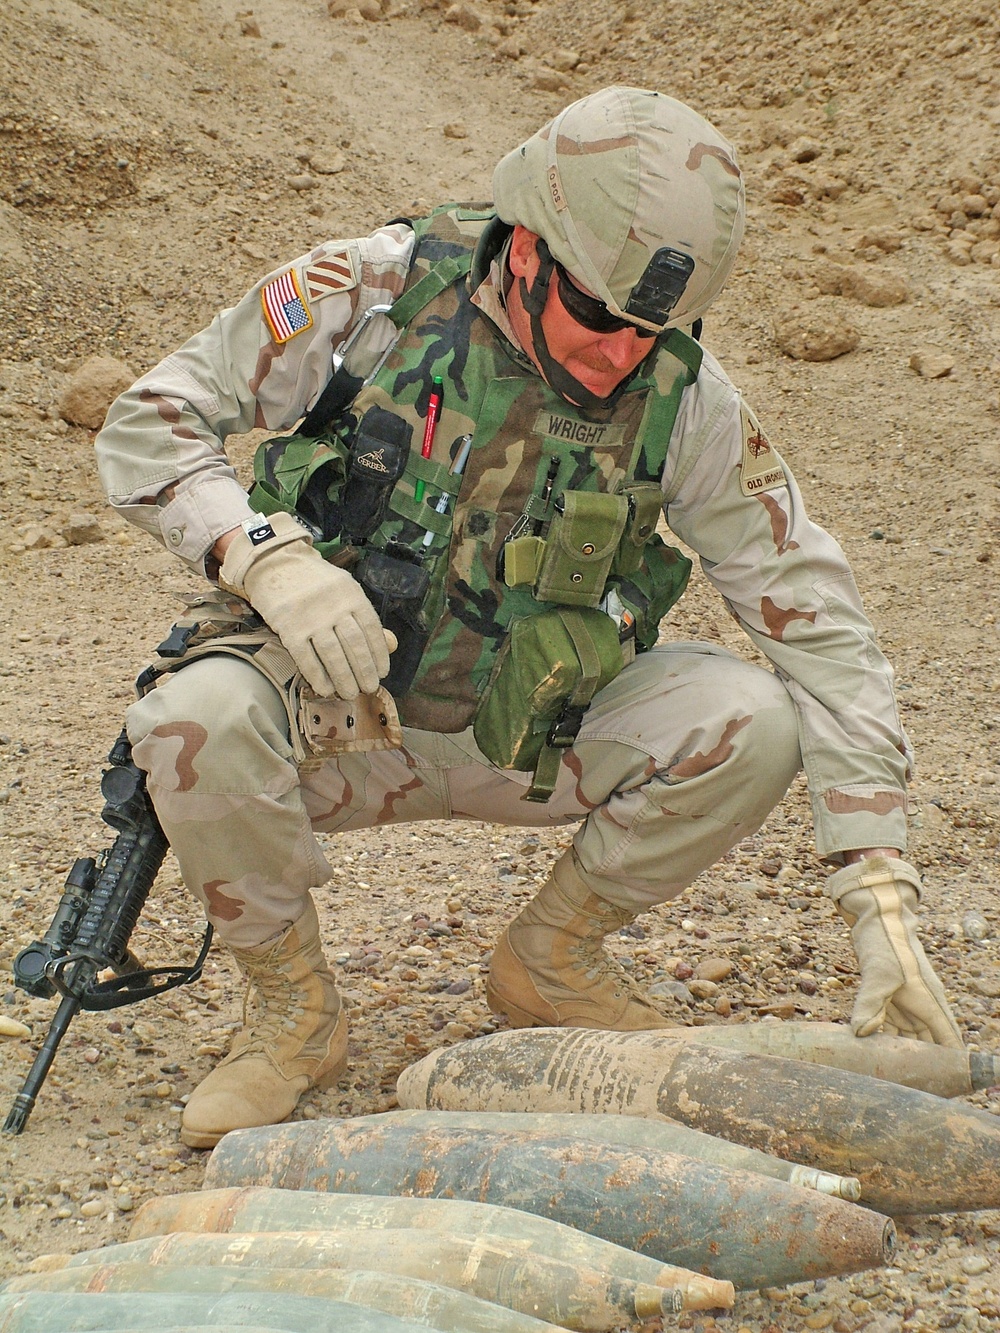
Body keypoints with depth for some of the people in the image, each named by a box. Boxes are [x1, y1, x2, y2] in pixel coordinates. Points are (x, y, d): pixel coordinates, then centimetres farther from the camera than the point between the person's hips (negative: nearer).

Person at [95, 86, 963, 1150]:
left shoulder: (683, 397, -13)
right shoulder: (375, 292, -16)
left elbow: (818, 626, -12)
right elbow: (144, 427, -11)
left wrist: (881, 899, -19)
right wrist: (270, 557, -31)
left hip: (522, 739, 2)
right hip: (334, 713, -2)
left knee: (752, 722, -22)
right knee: (197, 721, -35)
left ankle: (551, 959, 5)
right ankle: (293, 1009, -5)